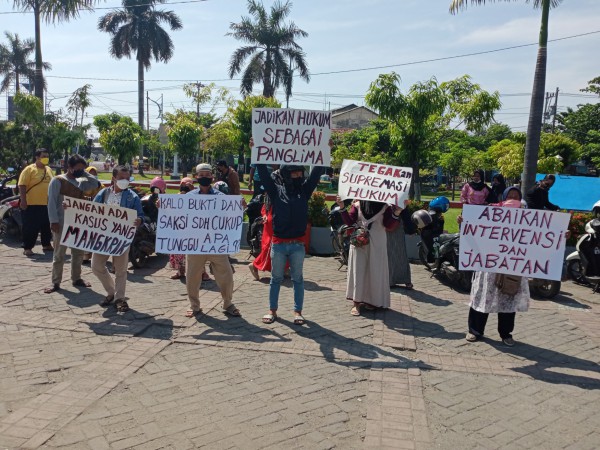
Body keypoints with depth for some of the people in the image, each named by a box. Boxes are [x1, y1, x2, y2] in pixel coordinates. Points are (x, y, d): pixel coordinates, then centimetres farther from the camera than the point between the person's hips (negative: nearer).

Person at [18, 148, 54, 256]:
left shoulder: (49, 170, 13)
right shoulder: (29, 169, -8)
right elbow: (22, 186, -13)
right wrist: (23, 200, -19)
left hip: (47, 204, 6)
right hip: (32, 204, -6)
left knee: (47, 227, 14)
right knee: (31, 227, -2)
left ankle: (46, 245, 28)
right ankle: (27, 248, 5)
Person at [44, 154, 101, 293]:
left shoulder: (81, 182, 13)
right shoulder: (57, 181, -6)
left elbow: (95, 183, 7)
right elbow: (51, 202, -11)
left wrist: (84, 173, 0)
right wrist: (53, 221, -18)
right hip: (62, 223, -6)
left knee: (78, 253, 12)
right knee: (59, 254, -1)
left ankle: (76, 279, 24)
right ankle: (56, 283, 6)